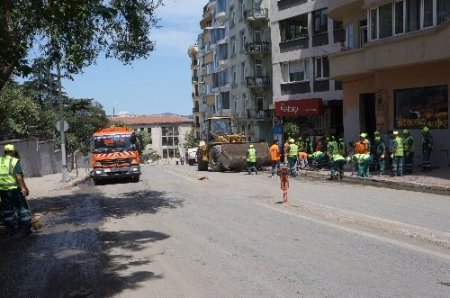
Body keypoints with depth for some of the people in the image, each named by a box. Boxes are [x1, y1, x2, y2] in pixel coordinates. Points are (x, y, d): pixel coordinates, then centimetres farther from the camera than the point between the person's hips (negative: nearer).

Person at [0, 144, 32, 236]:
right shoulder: (14, 161, -8)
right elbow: (19, 176, -15)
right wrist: (23, 188, -14)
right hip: (13, 188, -5)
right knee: (22, 207, 5)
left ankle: (10, 229, 17)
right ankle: (27, 228, 5)